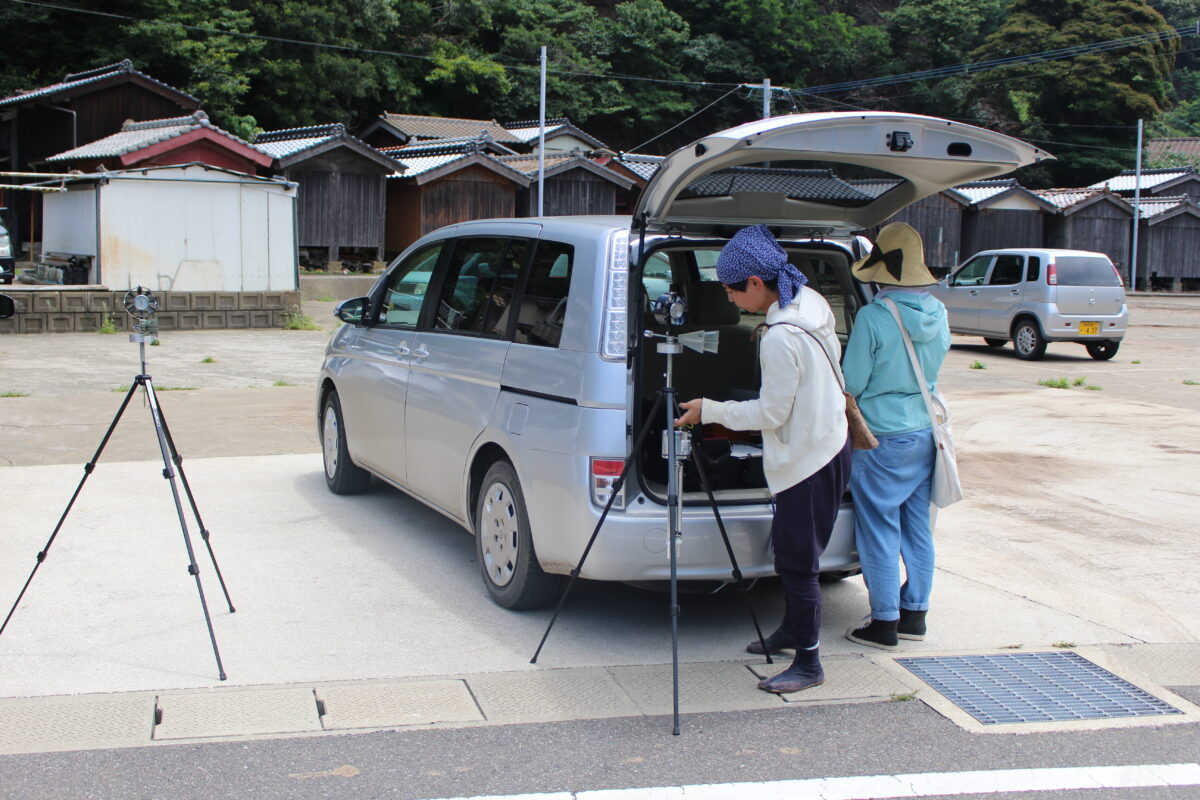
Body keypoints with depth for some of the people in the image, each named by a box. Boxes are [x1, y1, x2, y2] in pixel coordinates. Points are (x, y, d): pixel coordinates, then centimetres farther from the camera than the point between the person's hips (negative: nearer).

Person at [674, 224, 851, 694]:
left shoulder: (780, 339, -27)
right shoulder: (812, 303, 1)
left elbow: (771, 413, -20)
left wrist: (710, 410, -10)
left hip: (807, 460, -10)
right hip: (828, 443, 10)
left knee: (797, 562, -1)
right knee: (791, 550, 23)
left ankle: (808, 664, 9)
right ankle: (792, 631, 39)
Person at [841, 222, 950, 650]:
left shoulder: (873, 317, -19)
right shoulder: (937, 313, 1)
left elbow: (851, 385, -13)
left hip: (883, 438, -7)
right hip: (926, 434, 7)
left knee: (880, 534, 3)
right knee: (917, 530, 15)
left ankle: (885, 623, 9)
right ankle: (914, 613, 25)